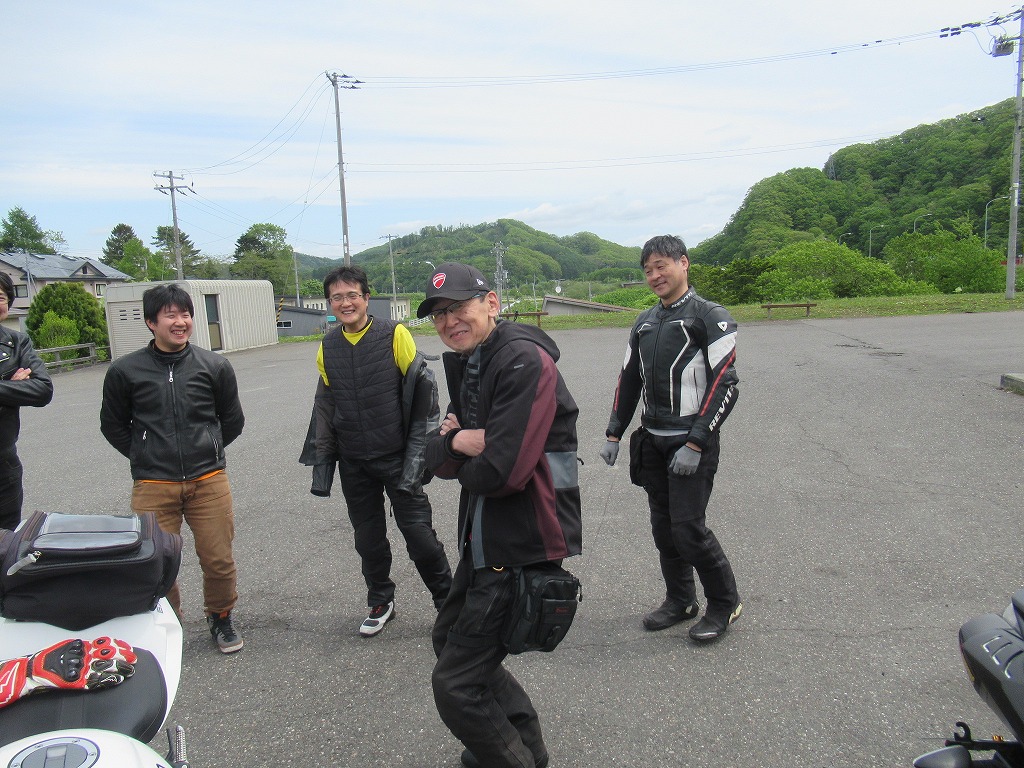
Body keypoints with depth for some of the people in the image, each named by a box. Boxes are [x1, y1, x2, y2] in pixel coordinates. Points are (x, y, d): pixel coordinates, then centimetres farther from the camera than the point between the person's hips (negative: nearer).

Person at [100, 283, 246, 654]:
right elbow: (113, 425, 14)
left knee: (219, 560, 4)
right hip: (152, 486, 0)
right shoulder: (125, 371, 1)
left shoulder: (214, 366, 3)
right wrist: (146, 457, 8)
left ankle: (220, 616, 30)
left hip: (209, 480, 1)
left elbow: (233, 420, 16)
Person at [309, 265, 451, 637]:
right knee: (368, 537, 13)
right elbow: (324, 409, 14)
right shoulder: (328, 348, 5)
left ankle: (448, 601, 18)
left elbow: (422, 390, -7)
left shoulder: (395, 334, -9)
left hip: (397, 456, -4)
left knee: (417, 530, -2)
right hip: (354, 463, 4)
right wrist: (323, 460, 13)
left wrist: (418, 450, -9)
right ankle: (380, 601, 33)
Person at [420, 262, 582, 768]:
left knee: (456, 686, -3)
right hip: (484, 537, 10)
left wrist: (461, 464, -7)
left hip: (520, 547, -10)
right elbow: (433, 456, 9)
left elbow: (501, 472, -28)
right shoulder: (463, 364, 10)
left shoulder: (523, 361, -20)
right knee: (449, 637, 27)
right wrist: (455, 441, -13)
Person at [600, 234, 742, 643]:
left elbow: (725, 384, -14)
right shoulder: (644, 323, 14)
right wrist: (613, 435, 13)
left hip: (691, 443, -6)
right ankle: (680, 601, 28)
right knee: (663, 526, 11)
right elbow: (628, 380, 19)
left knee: (688, 526, -8)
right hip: (651, 441, 7)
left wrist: (695, 444, -18)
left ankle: (725, 603, 14)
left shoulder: (710, 317, -7)